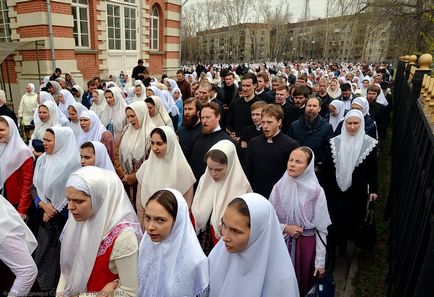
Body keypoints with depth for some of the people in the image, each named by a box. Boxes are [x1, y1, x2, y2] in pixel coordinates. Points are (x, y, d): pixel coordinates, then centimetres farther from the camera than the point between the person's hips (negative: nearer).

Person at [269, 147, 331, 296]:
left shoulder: (316, 192, -15)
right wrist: (285, 228, -15)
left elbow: (321, 229, -8)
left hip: (306, 244, -2)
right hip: (282, 243, 2)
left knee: (303, 284, 16)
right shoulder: (279, 187, -8)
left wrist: (320, 261, -5)